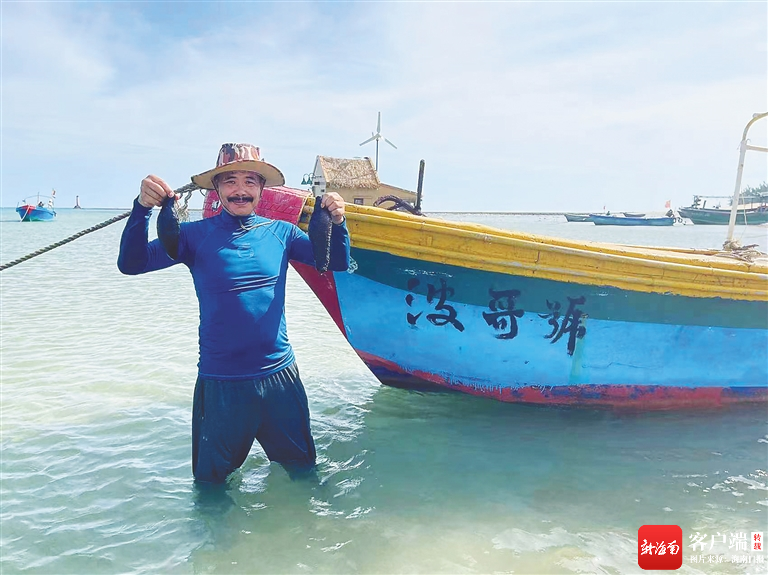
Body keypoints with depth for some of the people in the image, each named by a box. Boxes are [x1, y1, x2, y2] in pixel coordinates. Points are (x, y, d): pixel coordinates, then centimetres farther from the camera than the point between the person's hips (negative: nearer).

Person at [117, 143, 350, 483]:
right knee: (211, 479, 19)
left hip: (279, 376, 2)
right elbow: (131, 263, -13)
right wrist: (143, 208, -29)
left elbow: (337, 263, 1)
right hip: (220, 383, -2)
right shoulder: (196, 235, -6)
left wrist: (336, 222, -18)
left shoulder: (280, 232, 1)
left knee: (302, 468, 21)